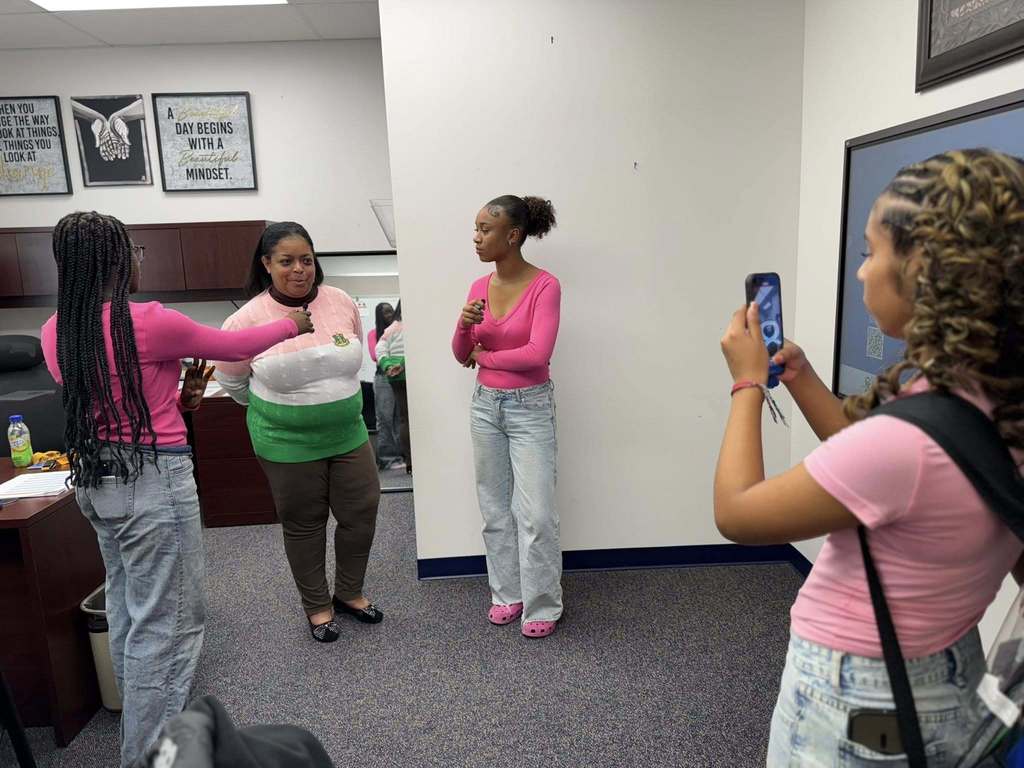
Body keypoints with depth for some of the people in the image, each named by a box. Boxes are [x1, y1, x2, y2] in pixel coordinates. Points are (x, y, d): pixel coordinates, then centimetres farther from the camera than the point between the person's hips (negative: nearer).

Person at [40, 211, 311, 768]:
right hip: (151, 480, -9)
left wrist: (177, 399, 9)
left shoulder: (56, 332, 5)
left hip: (95, 479, 9)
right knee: (167, 622, 3)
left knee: (127, 609, 22)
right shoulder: (147, 321, -18)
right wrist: (292, 324, 10)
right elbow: (235, 346, -5)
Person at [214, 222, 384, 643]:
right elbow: (230, 380, 2)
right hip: (287, 444, -3)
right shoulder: (249, 318, -14)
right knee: (303, 525, 11)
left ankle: (349, 593, 33)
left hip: (348, 434, 4)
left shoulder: (342, 303, -5)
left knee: (362, 513, 9)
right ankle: (317, 605, 32)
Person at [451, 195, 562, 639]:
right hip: (485, 405, 6)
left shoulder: (545, 286, -13)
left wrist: (484, 355, -8)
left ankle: (542, 606, 16)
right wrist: (464, 325, -16)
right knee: (495, 508, 13)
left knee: (535, 514, -1)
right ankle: (507, 594, 29)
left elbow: (537, 354, -23)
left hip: (530, 408, -6)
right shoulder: (480, 287, 4)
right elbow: (462, 355, 6)